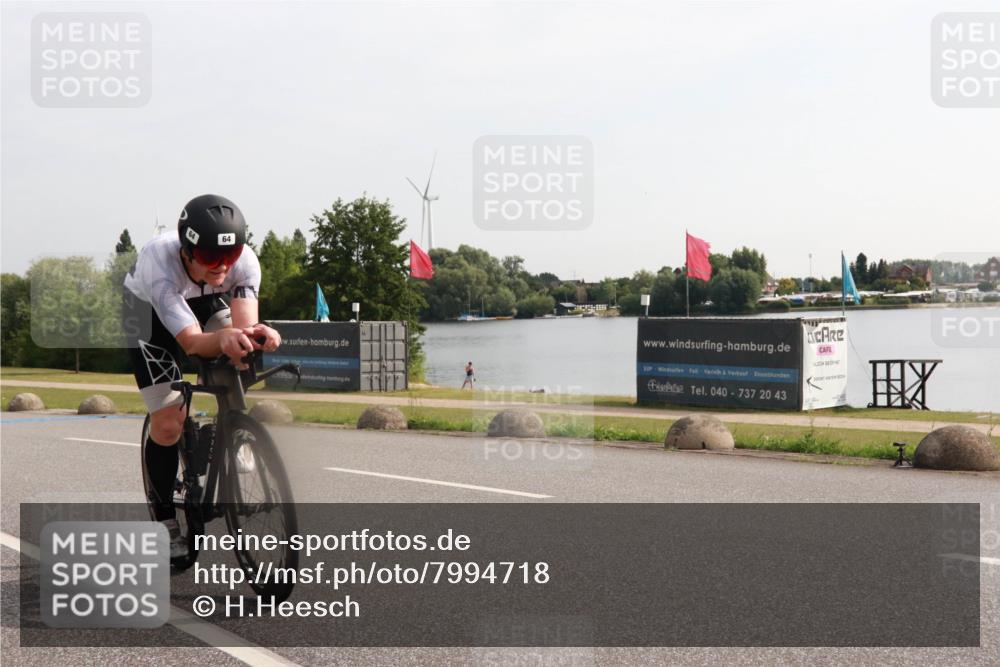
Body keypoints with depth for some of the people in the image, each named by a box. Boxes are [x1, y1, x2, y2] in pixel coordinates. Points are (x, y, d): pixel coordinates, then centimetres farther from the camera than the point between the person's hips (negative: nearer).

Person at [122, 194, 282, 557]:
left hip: (206, 301, 3)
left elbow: (244, 324, -43)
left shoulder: (245, 261, -33)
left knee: (244, 371, -23)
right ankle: (166, 524, 7)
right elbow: (192, 341, -49)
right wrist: (224, 338, -71)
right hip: (148, 311, -3)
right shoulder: (158, 261, -42)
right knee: (168, 424, -12)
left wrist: (258, 334, -67)